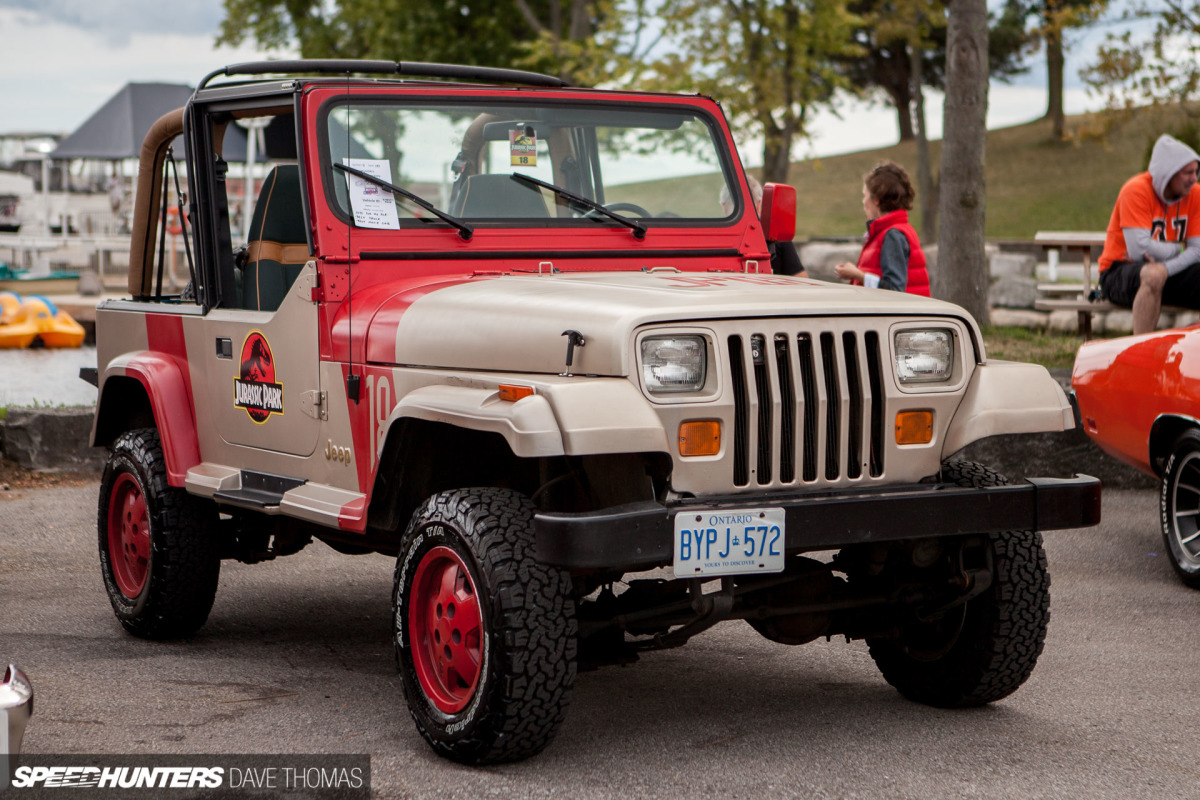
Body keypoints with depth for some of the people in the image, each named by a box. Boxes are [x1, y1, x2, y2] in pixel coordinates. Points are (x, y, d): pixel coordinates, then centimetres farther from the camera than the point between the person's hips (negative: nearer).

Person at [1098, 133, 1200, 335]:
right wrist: (1176, 248, -8)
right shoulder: (1136, 190, -17)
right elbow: (1139, 250, -25)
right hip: (1118, 274, -6)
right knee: (1154, 273, -38)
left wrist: (1166, 267, -25)